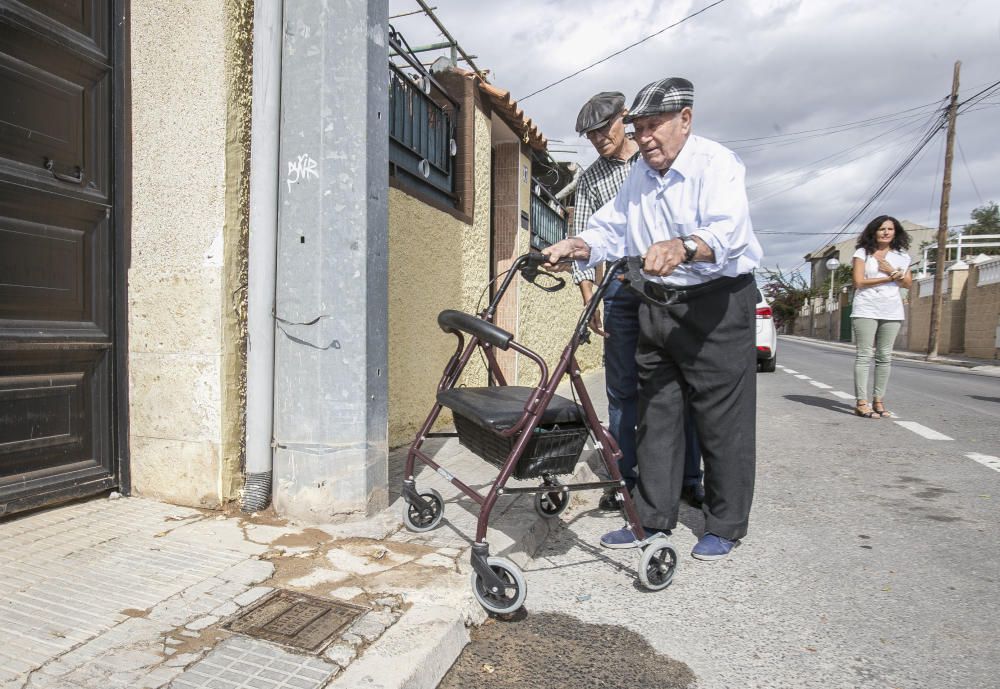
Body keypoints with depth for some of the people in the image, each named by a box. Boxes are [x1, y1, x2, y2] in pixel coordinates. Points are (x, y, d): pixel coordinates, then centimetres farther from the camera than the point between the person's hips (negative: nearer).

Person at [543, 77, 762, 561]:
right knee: (655, 413, 8)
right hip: (657, 306, 7)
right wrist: (574, 246, -13)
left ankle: (725, 526, 17)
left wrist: (682, 247, -48)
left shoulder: (717, 163, -11)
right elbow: (609, 230, 7)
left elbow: (728, 232, -28)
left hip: (718, 305, -6)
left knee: (722, 418, 0)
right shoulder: (639, 174, 11)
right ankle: (653, 517, 19)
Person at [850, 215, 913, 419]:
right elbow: (859, 281, -7)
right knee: (864, 355, -6)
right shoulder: (863, 253, 3)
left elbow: (908, 283, 10)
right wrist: (890, 278, -5)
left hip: (892, 311, 4)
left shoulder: (902, 256, 14)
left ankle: (878, 401, 9)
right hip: (866, 310, -4)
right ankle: (861, 402, -7)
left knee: (885, 356, 3)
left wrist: (893, 271, -7)